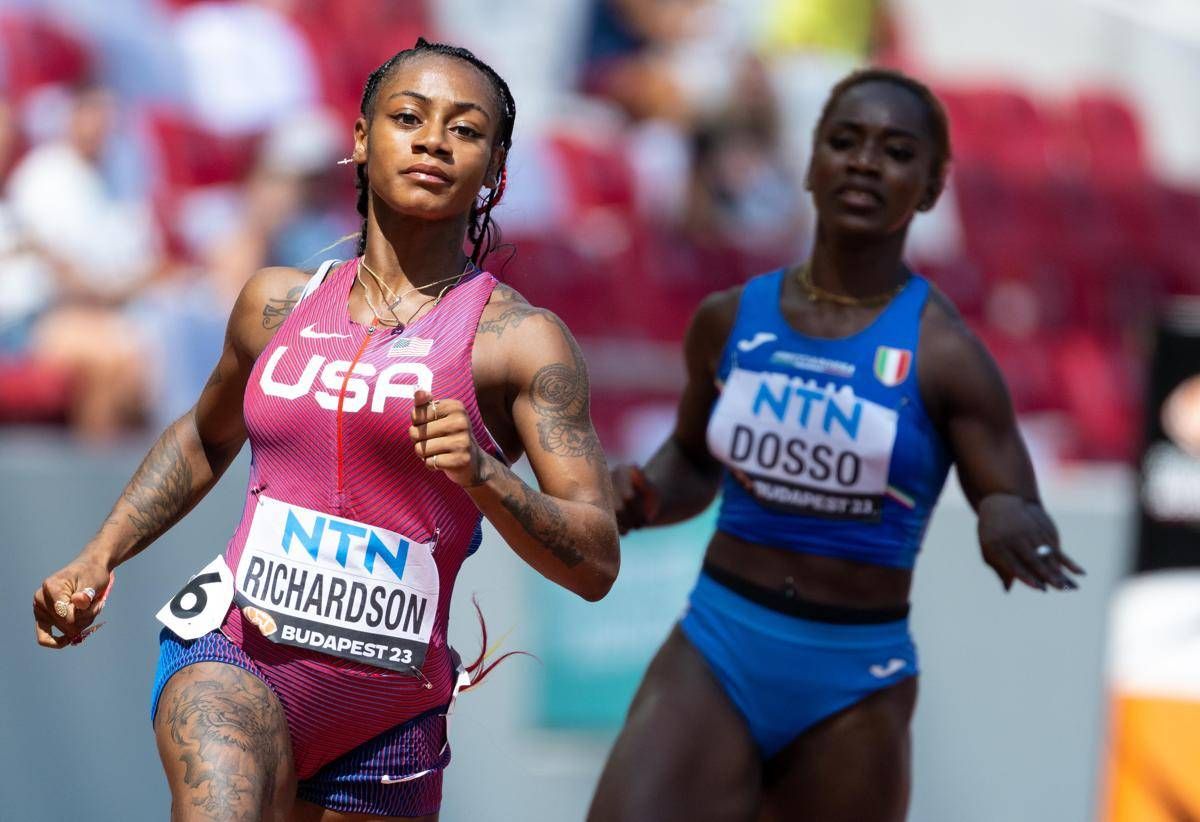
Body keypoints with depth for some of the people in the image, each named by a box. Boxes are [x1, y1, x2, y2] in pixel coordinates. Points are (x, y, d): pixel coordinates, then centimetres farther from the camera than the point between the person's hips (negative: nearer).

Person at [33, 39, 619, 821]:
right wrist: (98, 558, 19)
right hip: (236, 656, 1)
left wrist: (482, 477, -25)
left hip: (386, 712, 0)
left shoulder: (521, 339, -2)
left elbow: (596, 564, -8)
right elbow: (205, 439, 31)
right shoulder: (279, 302, 10)